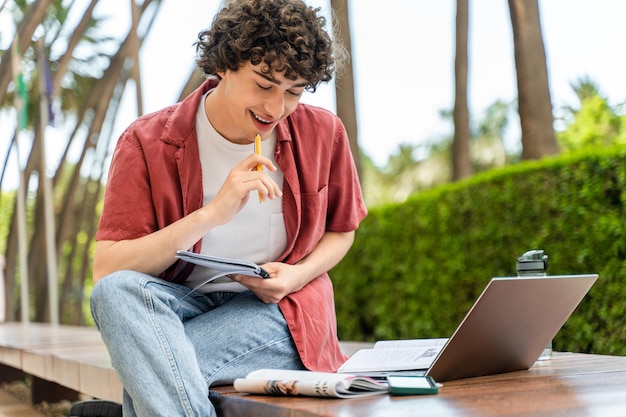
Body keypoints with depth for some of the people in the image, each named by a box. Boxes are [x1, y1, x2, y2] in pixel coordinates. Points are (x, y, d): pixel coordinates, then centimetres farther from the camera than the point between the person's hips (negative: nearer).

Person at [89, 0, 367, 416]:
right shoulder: (148, 143, -8)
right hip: (181, 303, 2)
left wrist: (298, 275, -9)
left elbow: (340, 231, 14)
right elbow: (106, 271, -17)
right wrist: (210, 214, -27)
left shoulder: (322, 133, -2)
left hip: (279, 312, -2)